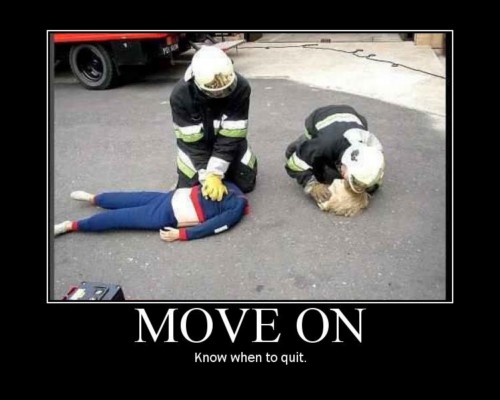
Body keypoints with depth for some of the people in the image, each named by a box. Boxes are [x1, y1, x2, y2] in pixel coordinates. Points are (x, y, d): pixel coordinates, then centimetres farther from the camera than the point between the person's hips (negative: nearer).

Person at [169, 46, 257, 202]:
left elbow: (231, 136, -30)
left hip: (229, 138, 1)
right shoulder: (181, 95, -33)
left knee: (246, 183, -1)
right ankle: (209, 166, 24)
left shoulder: (240, 87, -32)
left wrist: (215, 174, -35)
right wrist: (207, 177, -33)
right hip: (195, 141, 0)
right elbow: (193, 142, -26)